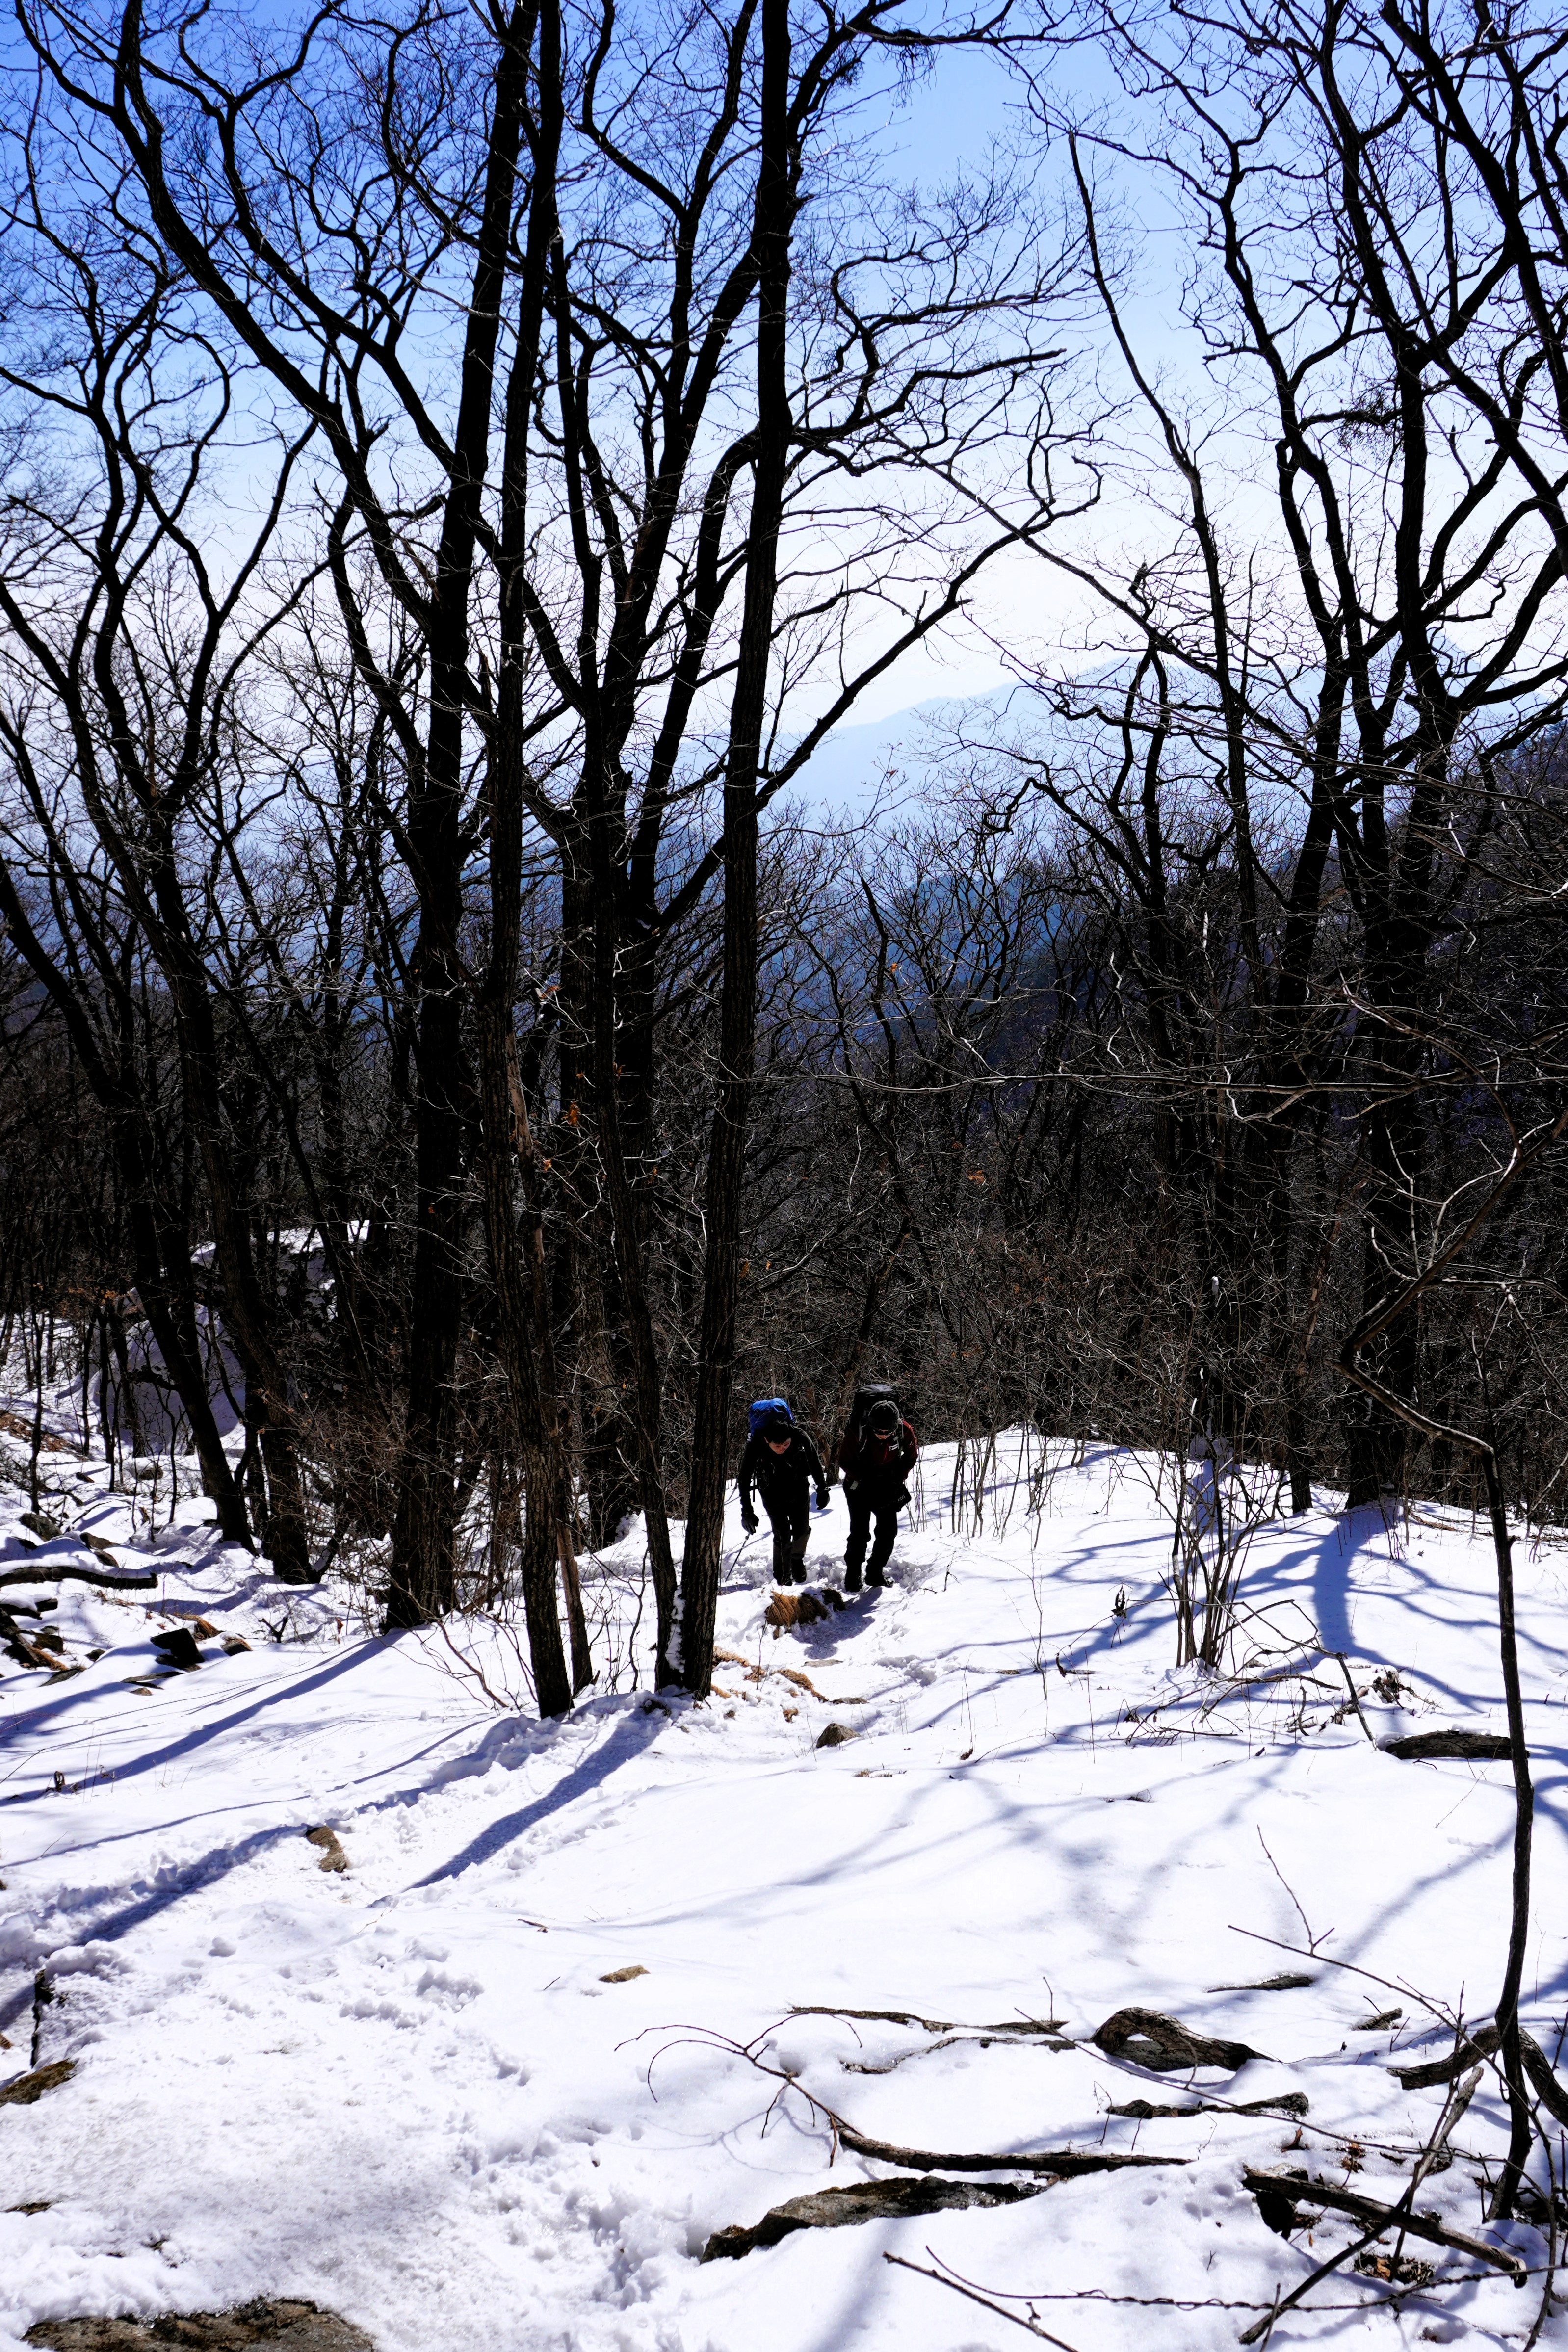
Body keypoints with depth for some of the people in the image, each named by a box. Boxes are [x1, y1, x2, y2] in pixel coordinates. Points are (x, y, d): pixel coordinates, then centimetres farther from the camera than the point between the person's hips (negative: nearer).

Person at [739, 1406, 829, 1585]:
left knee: (802, 1529, -3)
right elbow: (744, 1478, -18)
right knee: (782, 1537, -8)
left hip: (798, 1489, 2)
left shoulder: (800, 1438, -26)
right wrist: (746, 1511, -19)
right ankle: (783, 1580, 9)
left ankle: (797, 1559, 28)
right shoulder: (755, 1446, -30)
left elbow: (815, 1463, -6)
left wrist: (823, 1490, 3)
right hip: (773, 1494, -1)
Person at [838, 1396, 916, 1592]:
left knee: (888, 1531, 2)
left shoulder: (904, 1431, -20)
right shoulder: (857, 1432, -28)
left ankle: (875, 1574, 16)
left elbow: (910, 1456, 0)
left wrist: (897, 1478, -12)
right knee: (860, 1532, -8)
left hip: (887, 1487, 3)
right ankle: (853, 1575, 8)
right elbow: (845, 1462, -14)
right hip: (860, 1485, -3)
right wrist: (867, 1480, -22)